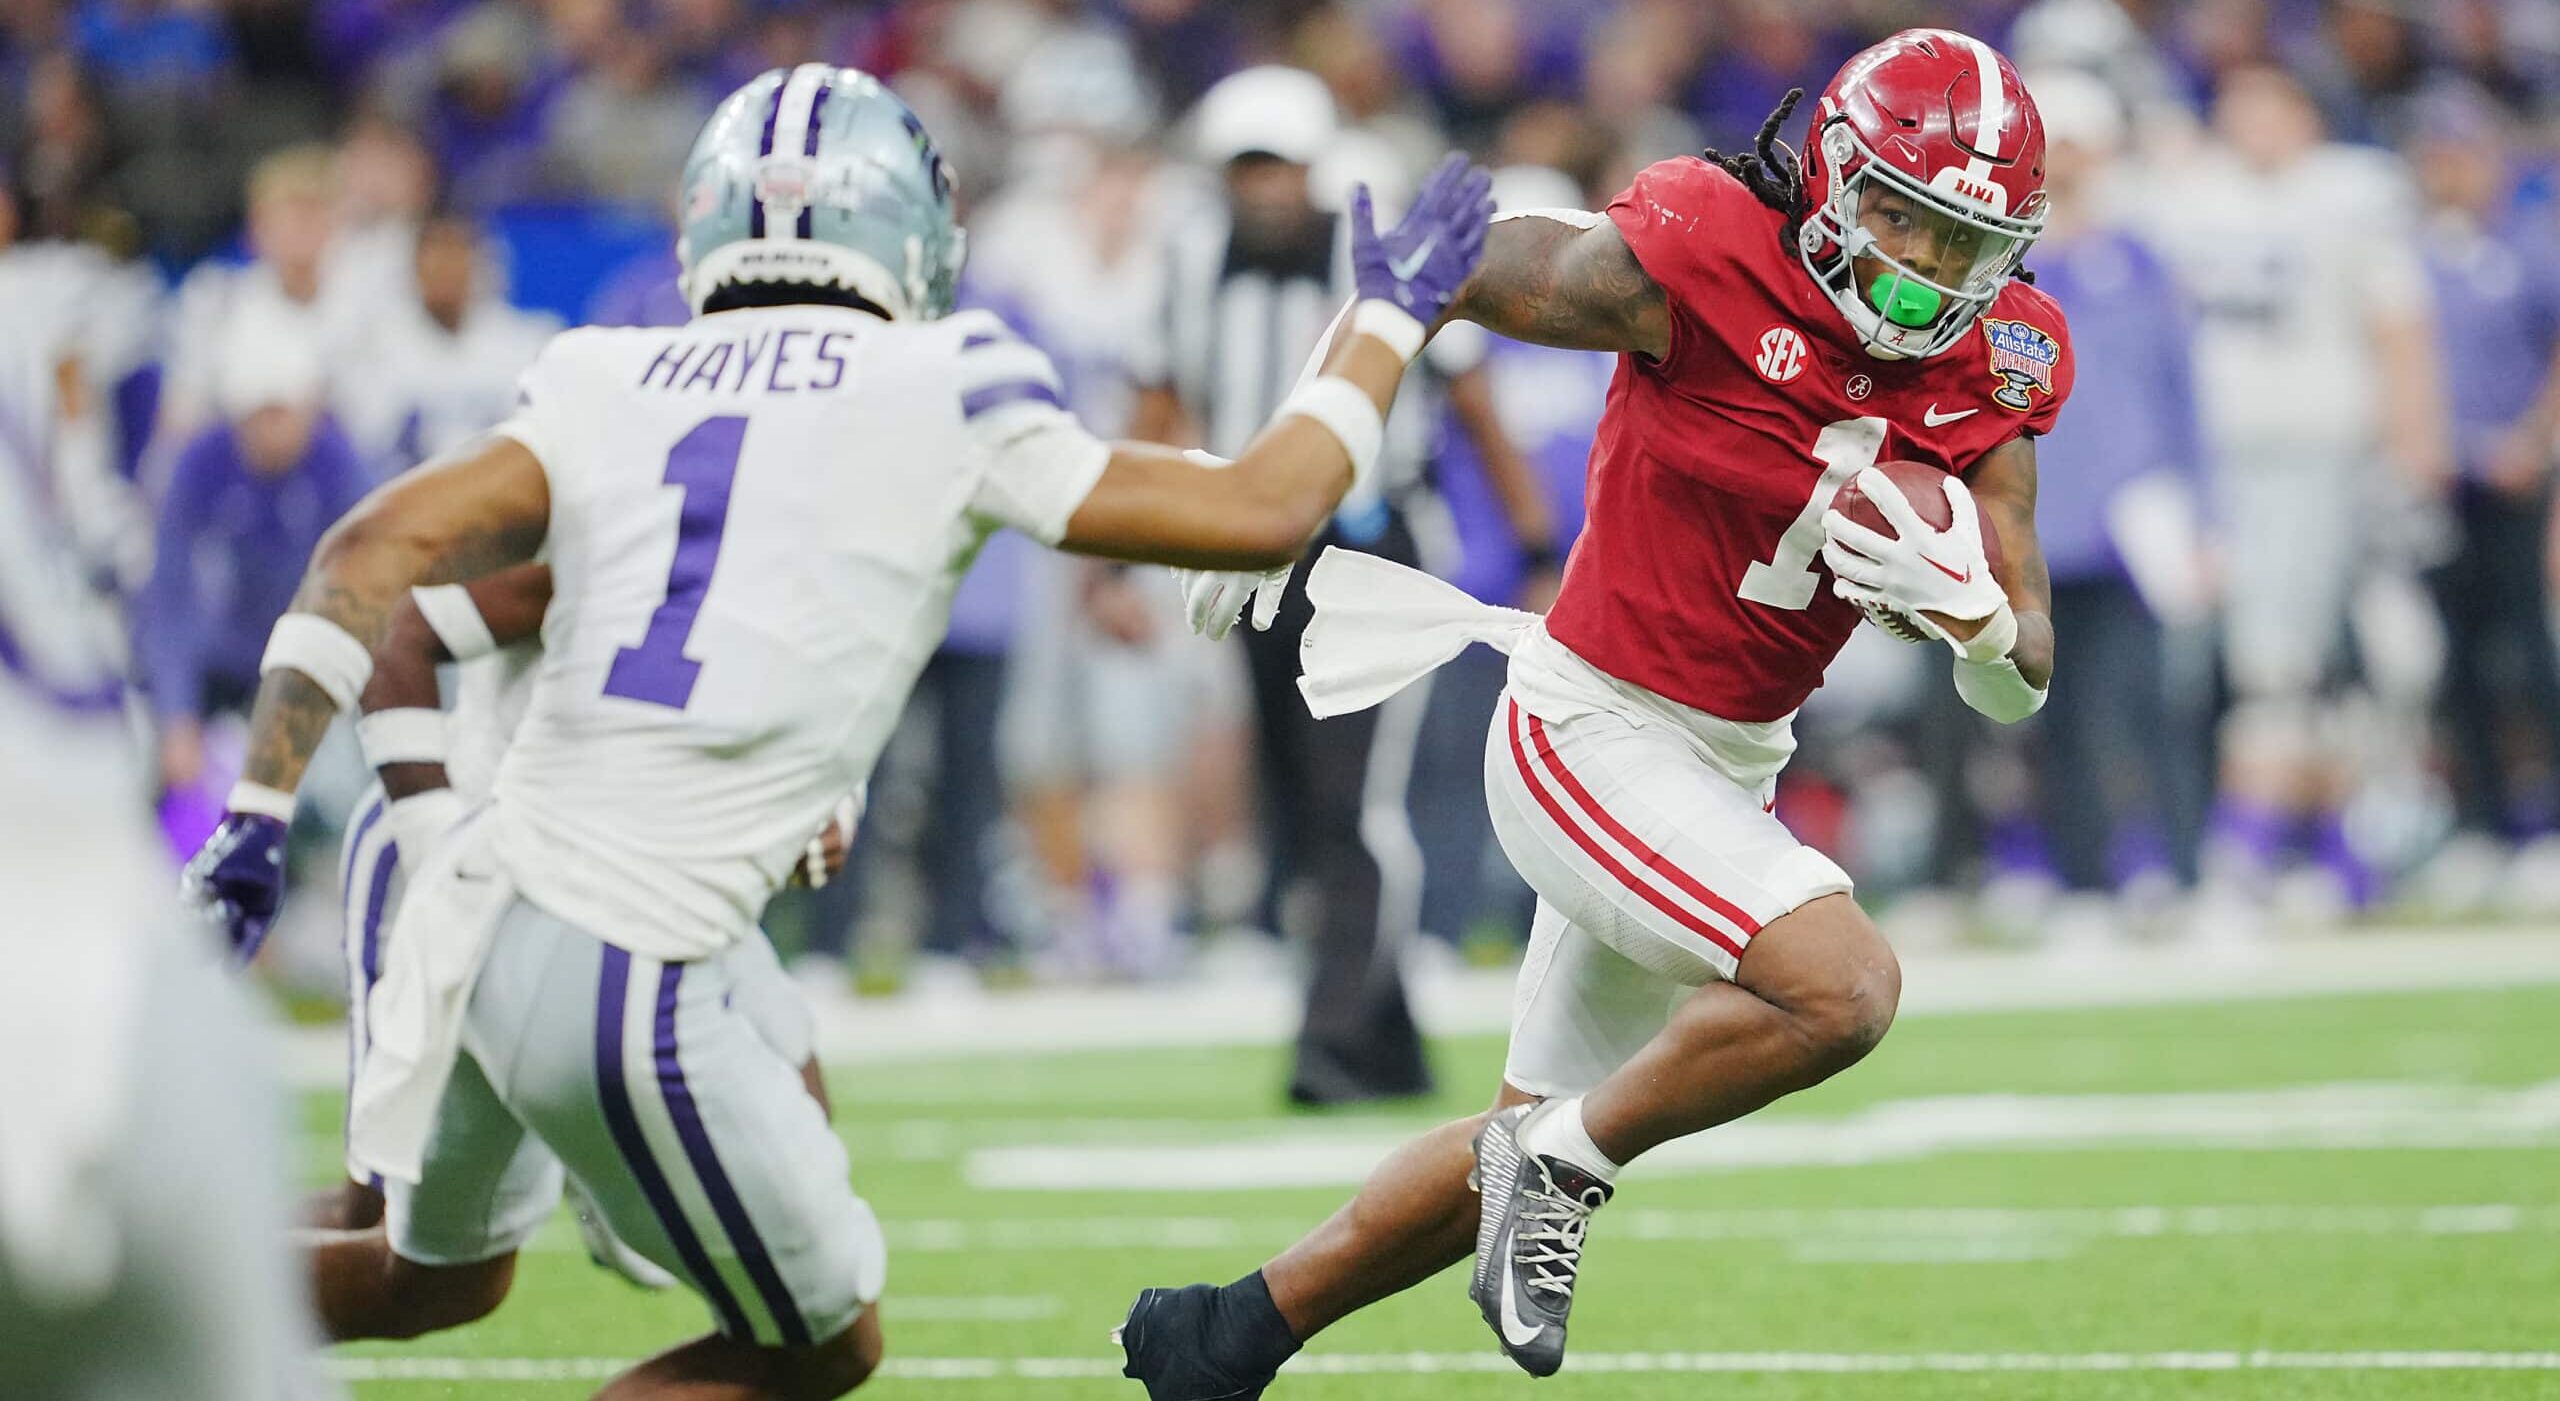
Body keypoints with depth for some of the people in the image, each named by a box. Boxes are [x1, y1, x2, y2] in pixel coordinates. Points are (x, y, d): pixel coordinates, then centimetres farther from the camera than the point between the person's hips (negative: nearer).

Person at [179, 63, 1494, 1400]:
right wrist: (1387, 324, 20)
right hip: (621, 988, -6)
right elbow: (1259, 514, 5)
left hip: (470, 909, 6)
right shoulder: (942, 400, -1)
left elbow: (369, 553, -2)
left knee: (437, 1275, 31)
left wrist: (257, 813, 0)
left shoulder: (608, 390, 10)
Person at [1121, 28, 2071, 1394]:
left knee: (1540, 1139, 17)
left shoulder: (1988, 374, -3)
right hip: (1591, 734, -7)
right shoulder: (1694, 267, -19)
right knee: (1842, 987, -26)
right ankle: (1563, 1163, -5)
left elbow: (2017, 685, -1)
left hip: (1727, 768, 7)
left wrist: (1966, 606, -25)